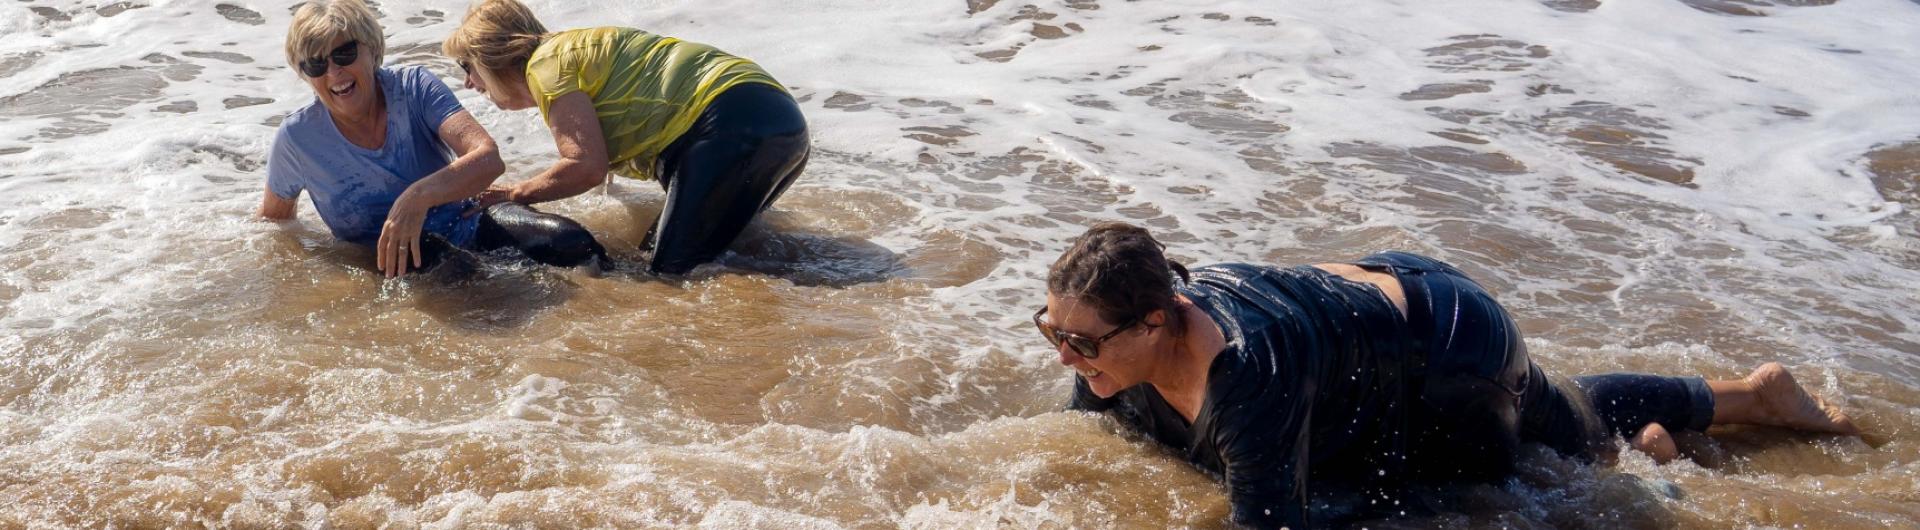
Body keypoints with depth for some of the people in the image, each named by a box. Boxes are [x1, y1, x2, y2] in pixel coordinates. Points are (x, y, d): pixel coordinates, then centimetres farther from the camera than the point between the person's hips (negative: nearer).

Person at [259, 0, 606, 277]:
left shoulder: (414, 88, -13)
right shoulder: (297, 138, -10)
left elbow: (489, 159, -29)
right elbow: (274, 217, 12)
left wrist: (419, 195, -43)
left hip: (468, 222, 1)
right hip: (389, 259, 0)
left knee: (571, 243, -25)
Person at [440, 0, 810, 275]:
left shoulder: (547, 63, -2)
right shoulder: (577, 49, 28)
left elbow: (586, 166, -12)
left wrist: (512, 195, 1)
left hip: (732, 124, -10)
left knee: (673, 274, -10)